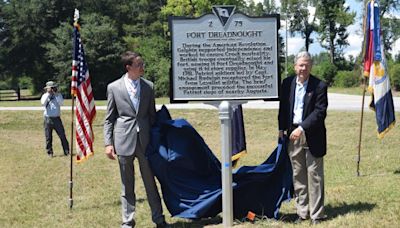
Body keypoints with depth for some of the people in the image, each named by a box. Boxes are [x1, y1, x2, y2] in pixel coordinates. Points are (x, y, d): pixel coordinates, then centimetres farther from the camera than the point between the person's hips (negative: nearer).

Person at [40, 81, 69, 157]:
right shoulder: (45, 95, 6)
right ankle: (50, 152, 13)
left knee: (62, 135, -2)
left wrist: (56, 94, -16)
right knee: (48, 137, 4)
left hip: (56, 119, 0)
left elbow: (61, 103, -11)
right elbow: (43, 103, -15)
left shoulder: (58, 95, 7)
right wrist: (48, 93, -15)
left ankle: (66, 151, 4)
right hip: (48, 119, 0)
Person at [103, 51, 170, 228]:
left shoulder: (148, 86, 6)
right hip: (124, 140, -2)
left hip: (145, 140, 2)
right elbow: (109, 119, 2)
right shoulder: (113, 87, 0)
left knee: (150, 182, 8)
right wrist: (108, 143, -5)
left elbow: (152, 114, 12)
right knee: (127, 185, 8)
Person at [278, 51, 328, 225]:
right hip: (293, 134, 4)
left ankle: (317, 214, 9)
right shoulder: (287, 83, 5)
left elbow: (320, 112, -13)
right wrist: (282, 129, 5)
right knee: (298, 176, 10)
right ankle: (302, 212, 20)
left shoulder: (319, 86, -8)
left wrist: (302, 128, -20)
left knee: (314, 175, 1)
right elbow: (283, 107, 13)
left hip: (312, 136, -4)